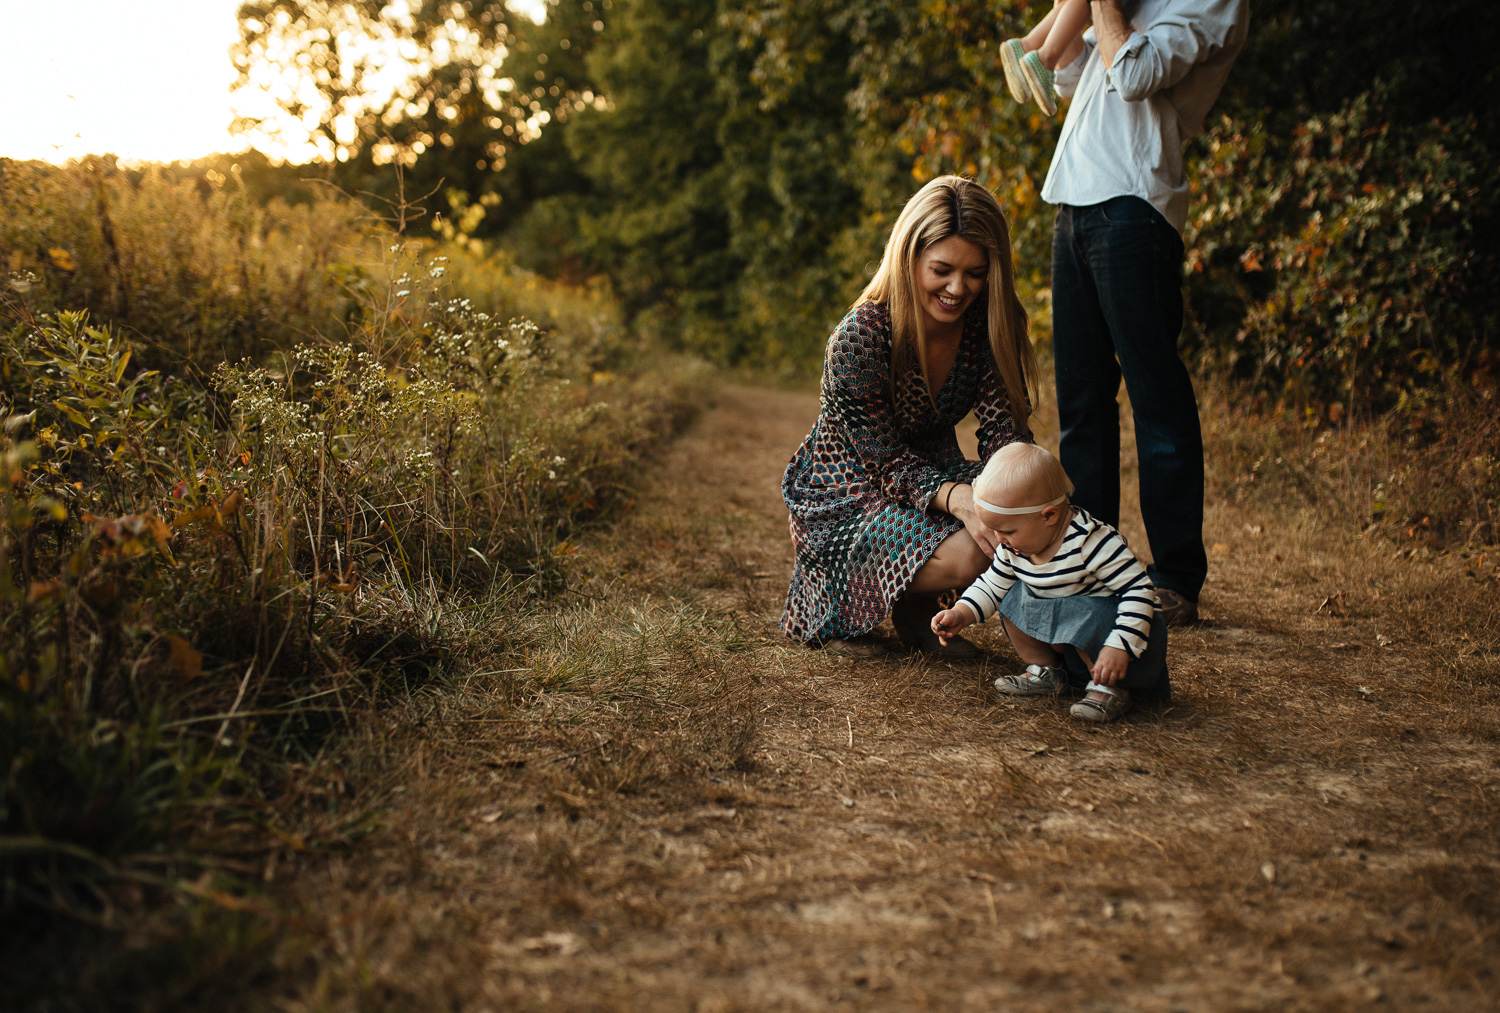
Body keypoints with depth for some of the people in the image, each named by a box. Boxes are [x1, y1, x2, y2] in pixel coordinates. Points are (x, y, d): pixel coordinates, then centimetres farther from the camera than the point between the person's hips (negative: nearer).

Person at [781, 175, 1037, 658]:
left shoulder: (986, 323, -9)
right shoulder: (861, 335, -27)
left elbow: (1004, 427, -11)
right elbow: (886, 462, -24)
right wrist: (956, 498, -44)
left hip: (933, 471, 6)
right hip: (847, 495, -6)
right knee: (967, 553, -31)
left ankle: (916, 605, 6)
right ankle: (835, 599, -2)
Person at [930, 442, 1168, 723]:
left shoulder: (1092, 542, -31)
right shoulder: (1015, 546, -8)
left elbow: (1139, 590, -29)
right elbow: (992, 584, 9)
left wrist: (1119, 648, -36)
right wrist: (961, 614, -8)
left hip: (1104, 618, -8)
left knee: (1082, 622, -36)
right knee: (1014, 598, -5)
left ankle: (1110, 687, -12)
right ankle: (1046, 672, 7)